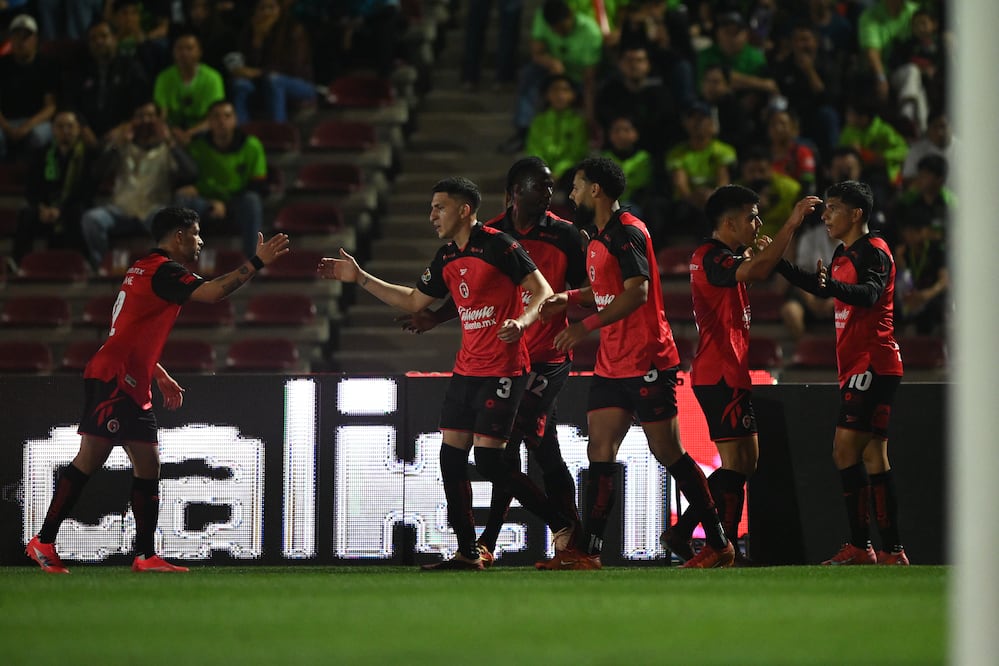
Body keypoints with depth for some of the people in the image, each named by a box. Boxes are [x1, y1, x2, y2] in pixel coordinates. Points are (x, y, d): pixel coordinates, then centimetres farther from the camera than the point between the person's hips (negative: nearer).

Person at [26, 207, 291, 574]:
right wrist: (257, 262, -18)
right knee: (90, 459, -12)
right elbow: (212, 292, -23)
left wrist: (161, 377, 27)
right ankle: (44, 542, -9)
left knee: (148, 467, 6)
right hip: (112, 379, -10)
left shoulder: (146, 270, 21)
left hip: (132, 387, 10)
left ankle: (145, 555, 5)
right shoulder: (162, 270, -9)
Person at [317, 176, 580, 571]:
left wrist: (521, 321, -32)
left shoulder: (498, 246, -12)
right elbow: (414, 301, 25)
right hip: (467, 368, 8)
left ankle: (563, 525, 0)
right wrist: (359, 278, 23)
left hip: (503, 370, -8)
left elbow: (543, 293, -13)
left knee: (488, 460, -13)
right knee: (451, 455, 4)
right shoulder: (447, 259, 12)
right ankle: (467, 553, 10)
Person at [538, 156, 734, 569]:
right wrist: (570, 299, 15)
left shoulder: (627, 232, -14)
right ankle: (587, 553, -1)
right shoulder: (599, 237, 16)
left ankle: (719, 545, 4)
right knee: (600, 453, 1)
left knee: (669, 454, -4)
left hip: (647, 362, -9)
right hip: (612, 364, 9)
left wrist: (587, 326, -25)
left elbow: (636, 292, -24)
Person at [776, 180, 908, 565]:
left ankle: (859, 546, -16)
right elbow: (818, 287, 34)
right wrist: (778, 263, 29)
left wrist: (833, 286, -46)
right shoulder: (844, 254, 18)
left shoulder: (873, 251, -11)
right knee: (873, 457, 8)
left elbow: (869, 294, -30)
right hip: (857, 367, 10)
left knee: (846, 451, -15)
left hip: (872, 366, -10)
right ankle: (891, 550, 9)